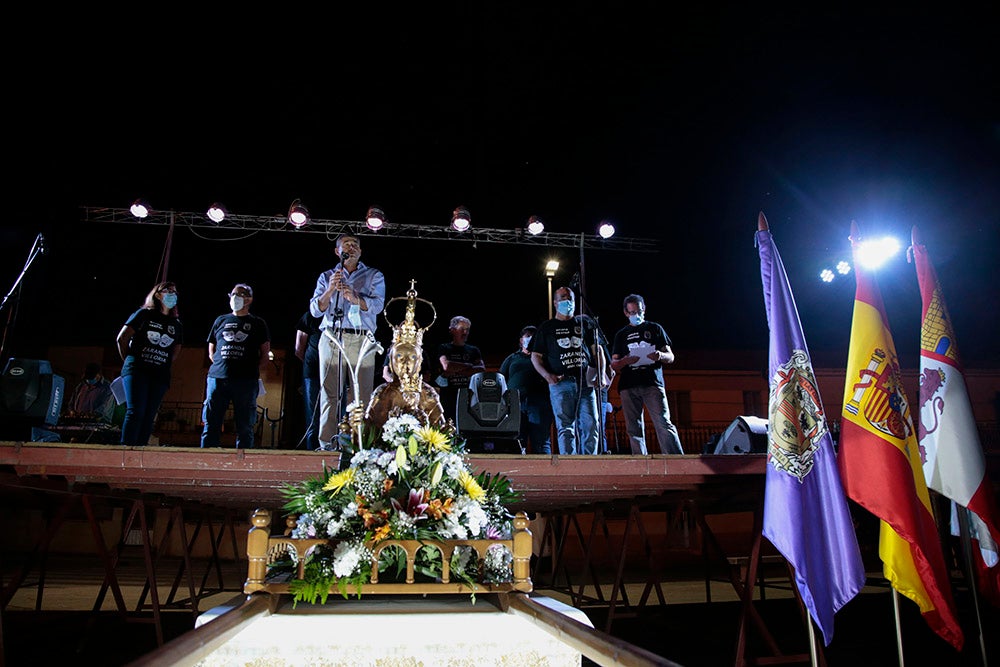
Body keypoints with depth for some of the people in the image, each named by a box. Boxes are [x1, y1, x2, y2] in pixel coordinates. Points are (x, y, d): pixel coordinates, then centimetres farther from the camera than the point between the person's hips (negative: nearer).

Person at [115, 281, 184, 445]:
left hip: (160, 376, 4)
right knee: (135, 412, -16)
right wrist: (129, 361, 9)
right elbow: (122, 338, 5)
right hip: (137, 371, -4)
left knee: (149, 417, -3)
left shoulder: (177, 325, 18)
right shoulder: (144, 314, 7)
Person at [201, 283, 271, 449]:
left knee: (245, 427, -1)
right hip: (217, 377, 3)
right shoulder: (221, 320, 20)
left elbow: (265, 353, 9)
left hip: (246, 380, -2)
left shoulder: (257, 323, 13)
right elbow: (211, 350, 22)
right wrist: (219, 364, 7)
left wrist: (254, 368, -3)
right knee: (211, 424, 0)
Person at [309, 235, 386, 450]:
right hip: (331, 339, 1)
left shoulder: (374, 276, 16)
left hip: (362, 341, -1)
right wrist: (330, 290, -8)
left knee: (361, 397, -7)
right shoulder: (326, 277, 20)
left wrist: (355, 298, -20)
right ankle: (327, 445, -2)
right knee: (330, 396, -4)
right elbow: (315, 310, 9)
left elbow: (377, 305, -1)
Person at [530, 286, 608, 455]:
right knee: (565, 427, -6)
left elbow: (597, 350, 17)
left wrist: (601, 375, 3)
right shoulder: (547, 327, 14)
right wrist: (547, 375, -7)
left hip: (586, 382, 2)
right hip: (561, 383, -2)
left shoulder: (584, 323, 19)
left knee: (590, 426, -4)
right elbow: (536, 356, 10)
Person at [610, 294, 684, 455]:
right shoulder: (621, 335, 20)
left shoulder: (655, 329, 16)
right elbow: (614, 365, 15)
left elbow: (671, 357, 13)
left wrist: (660, 356, -11)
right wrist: (625, 361, -8)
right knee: (634, 429, 0)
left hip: (652, 383, -2)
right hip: (628, 386, 2)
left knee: (663, 424, -14)